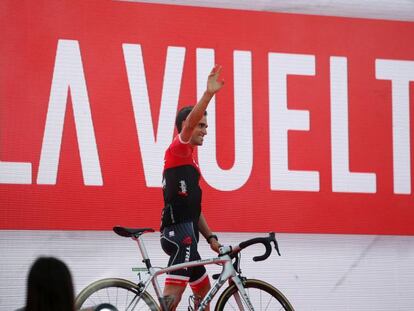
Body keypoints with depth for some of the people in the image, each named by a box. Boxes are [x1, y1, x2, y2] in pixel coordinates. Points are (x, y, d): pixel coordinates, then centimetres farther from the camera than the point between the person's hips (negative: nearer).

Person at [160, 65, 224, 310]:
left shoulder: (189, 161, 24)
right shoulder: (178, 149, -3)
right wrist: (209, 94, -34)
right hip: (180, 232, -11)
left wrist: (210, 237, 18)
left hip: (187, 233, 11)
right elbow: (189, 123, -24)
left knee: (204, 289, 17)